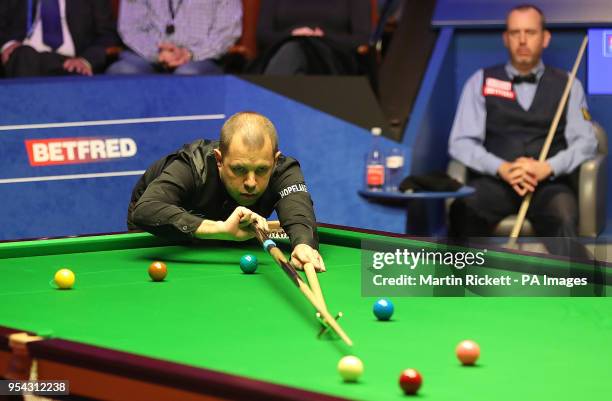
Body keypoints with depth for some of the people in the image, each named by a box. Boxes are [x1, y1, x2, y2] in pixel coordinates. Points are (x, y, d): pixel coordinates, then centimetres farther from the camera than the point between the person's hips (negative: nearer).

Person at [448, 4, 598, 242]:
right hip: (493, 182, 0)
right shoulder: (481, 82, 14)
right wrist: (502, 168, -13)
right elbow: (461, 142, 6)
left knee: (563, 218, -36)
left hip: (549, 184, 0)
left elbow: (585, 141, 6)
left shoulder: (567, 85, 16)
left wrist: (547, 168, -14)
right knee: (464, 211, -35)